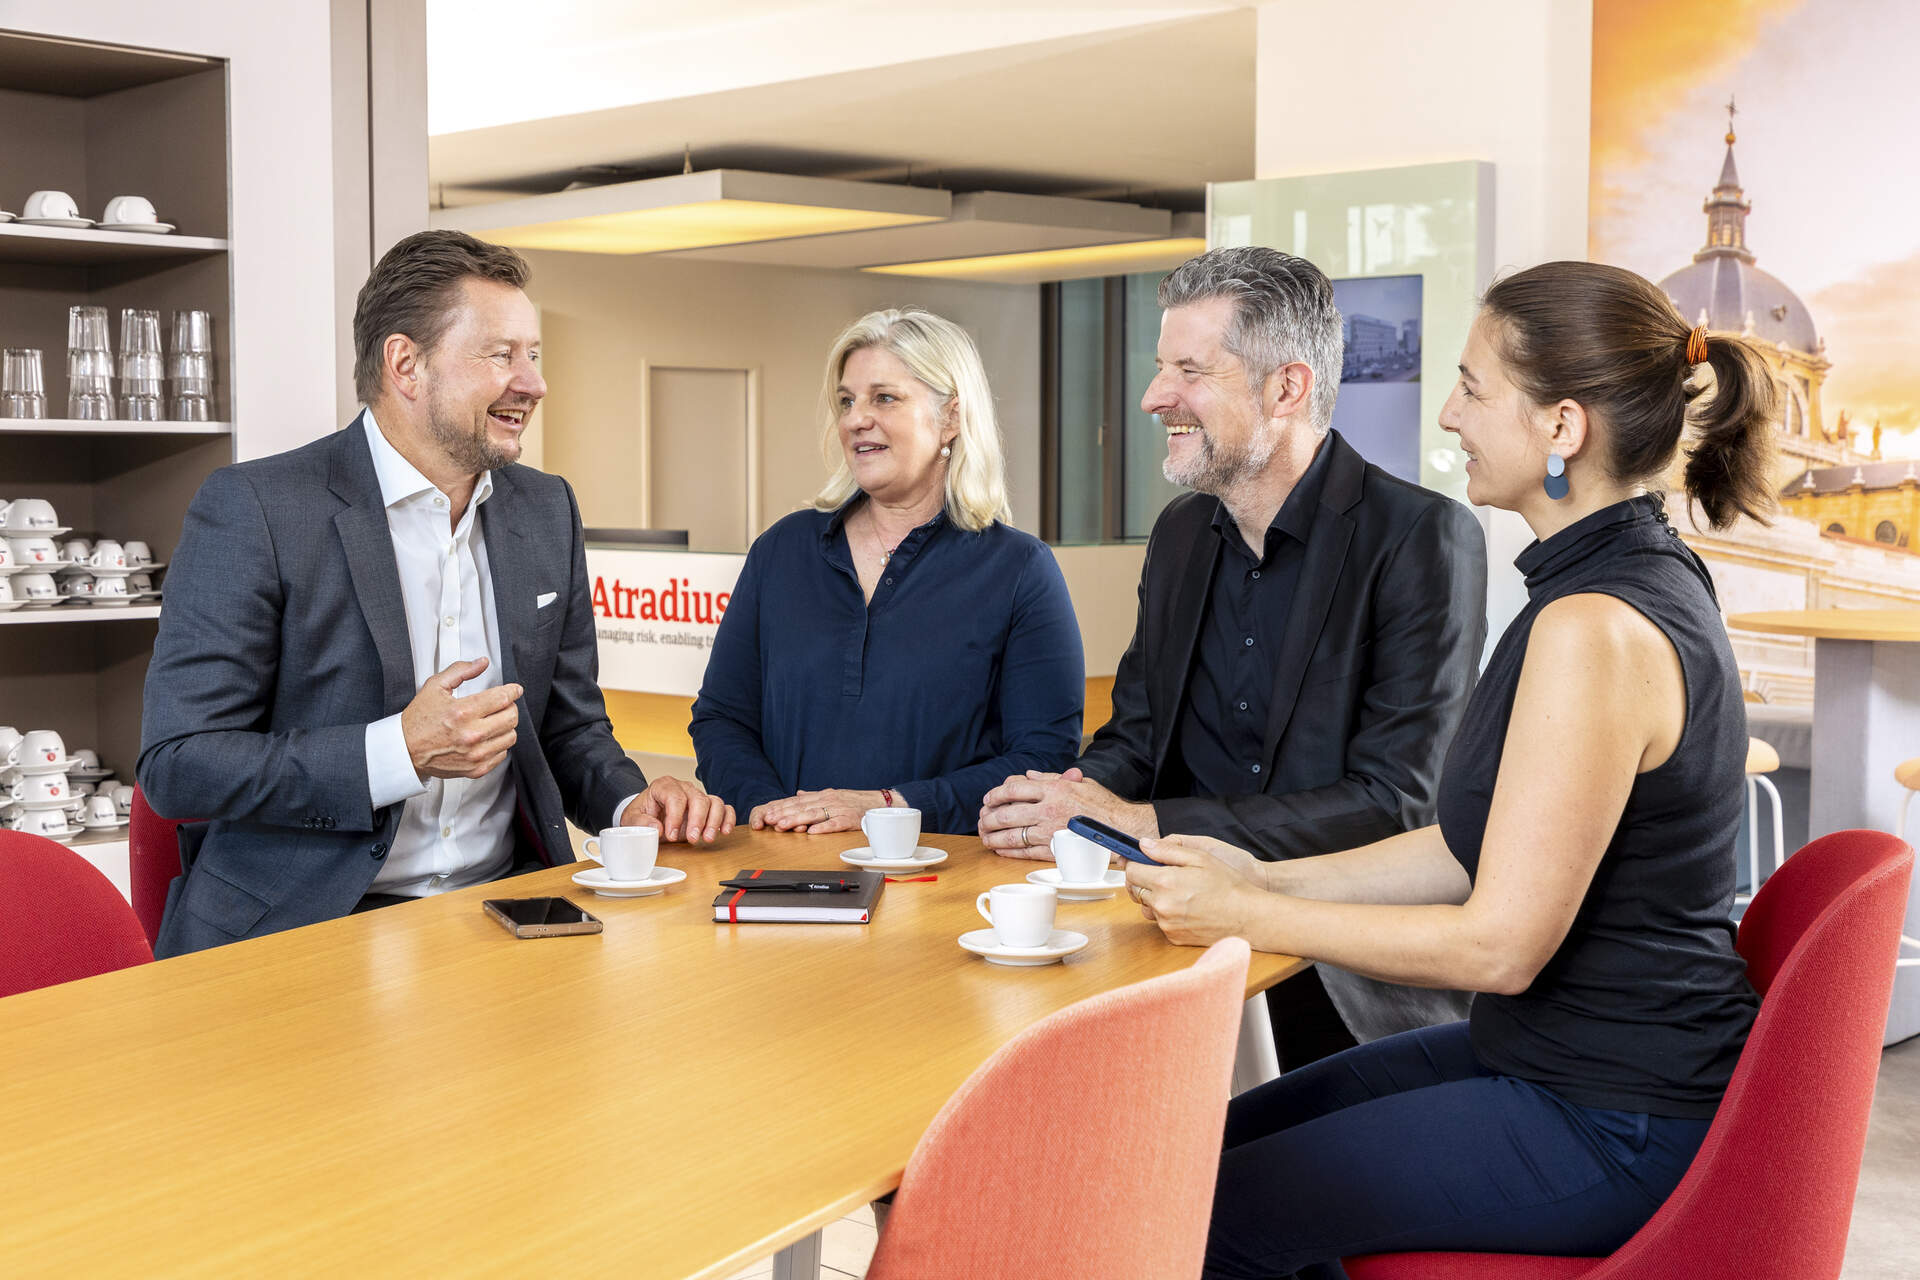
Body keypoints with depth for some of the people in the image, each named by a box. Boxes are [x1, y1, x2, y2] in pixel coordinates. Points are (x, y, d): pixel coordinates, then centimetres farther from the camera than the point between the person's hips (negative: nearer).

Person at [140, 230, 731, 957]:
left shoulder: (546, 511, 12)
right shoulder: (253, 510, -8)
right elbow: (175, 765, -11)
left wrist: (630, 803, -2)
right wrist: (402, 752, -21)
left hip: (501, 918, 6)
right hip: (303, 927, -5)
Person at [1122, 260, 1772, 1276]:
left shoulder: (1595, 625, -27)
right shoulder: (1642, 577, 6)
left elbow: (1501, 943, -24)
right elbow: (1481, 846, 10)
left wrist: (1245, 917, -16)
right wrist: (1265, 877, 5)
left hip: (1616, 1124, -10)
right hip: (1560, 1055, 10)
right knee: (1224, 1141, 15)